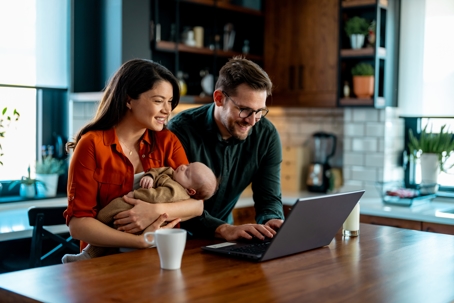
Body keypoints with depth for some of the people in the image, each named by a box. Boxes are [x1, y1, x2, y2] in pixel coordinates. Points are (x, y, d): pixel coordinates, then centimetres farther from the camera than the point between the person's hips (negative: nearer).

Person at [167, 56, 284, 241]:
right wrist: (223, 229, -38)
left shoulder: (266, 135, -6)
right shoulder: (182, 129, -19)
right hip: (178, 238, -3)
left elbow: (269, 198, -4)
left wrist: (271, 222, -27)